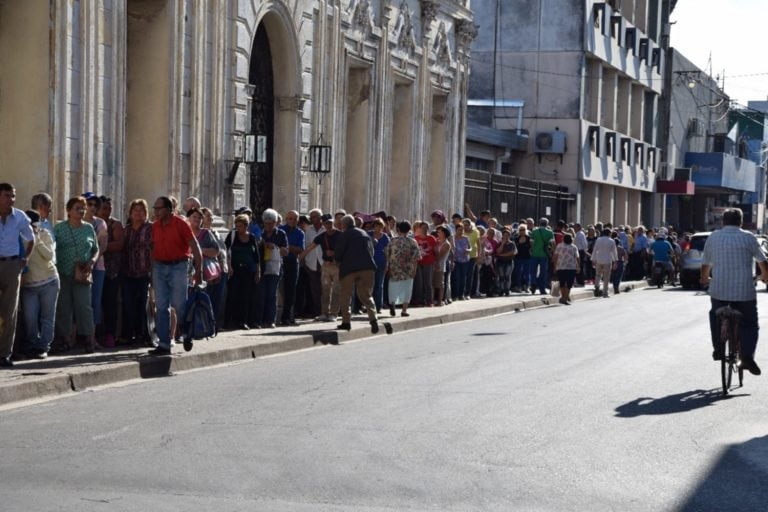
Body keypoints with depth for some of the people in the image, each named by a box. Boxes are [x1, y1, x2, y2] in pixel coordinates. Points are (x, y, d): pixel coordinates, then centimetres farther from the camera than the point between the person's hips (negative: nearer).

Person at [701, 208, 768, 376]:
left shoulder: (713, 237, 7)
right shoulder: (748, 238, -1)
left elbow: (705, 263, 14)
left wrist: (704, 279, 35)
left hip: (718, 290, 2)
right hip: (744, 291, -2)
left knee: (716, 316, 28)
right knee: (748, 324, 7)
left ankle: (718, 350, 26)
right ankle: (747, 357, -11)